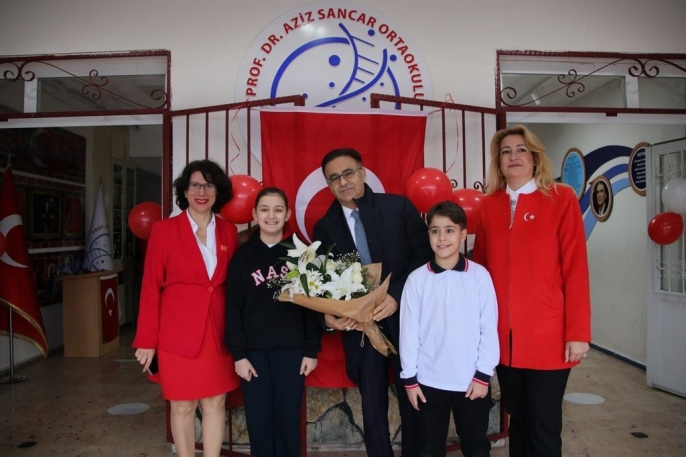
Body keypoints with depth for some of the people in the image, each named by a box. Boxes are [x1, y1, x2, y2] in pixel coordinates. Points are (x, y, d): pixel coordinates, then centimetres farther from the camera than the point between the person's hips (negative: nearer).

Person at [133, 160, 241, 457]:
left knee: (215, 403, 11)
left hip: (218, 331, 3)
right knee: (183, 406, 9)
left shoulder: (229, 231, 5)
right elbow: (150, 287, -4)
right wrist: (147, 340, -5)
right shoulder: (164, 229, -5)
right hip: (179, 331, -3)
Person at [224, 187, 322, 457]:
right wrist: (238, 354, -4)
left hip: (291, 350, 0)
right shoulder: (242, 257, 2)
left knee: (288, 420, 7)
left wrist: (312, 350, -2)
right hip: (254, 351, 1)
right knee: (259, 421, 7)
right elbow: (233, 308, 1)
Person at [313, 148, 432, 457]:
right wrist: (328, 315, -11)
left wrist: (396, 295, -16)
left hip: (404, 319, -1)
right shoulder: (324, 226, 5)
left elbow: (424, 254, -6)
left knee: (412, 402, 12)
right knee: (372, 406, 13)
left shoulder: (399, 207, -2)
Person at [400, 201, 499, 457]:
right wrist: (409, 377, -1)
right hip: (428, 380, 1)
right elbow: (409, 331, -3)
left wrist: (484, 374, -4)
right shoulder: (417, 279, -7)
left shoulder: (479, 275, -8)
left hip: (472, 379, 0)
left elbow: (489, 328, -4)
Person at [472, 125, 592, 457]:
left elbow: (576, 269, -7)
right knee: (517, 418, 17)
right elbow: (481, 268, 9)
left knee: (544, 425, 7)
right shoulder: (488, 206, 6)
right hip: (504, 336, 3)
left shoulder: (561, 199, -4)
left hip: (548, 335, -3)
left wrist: (578, 332, -11)